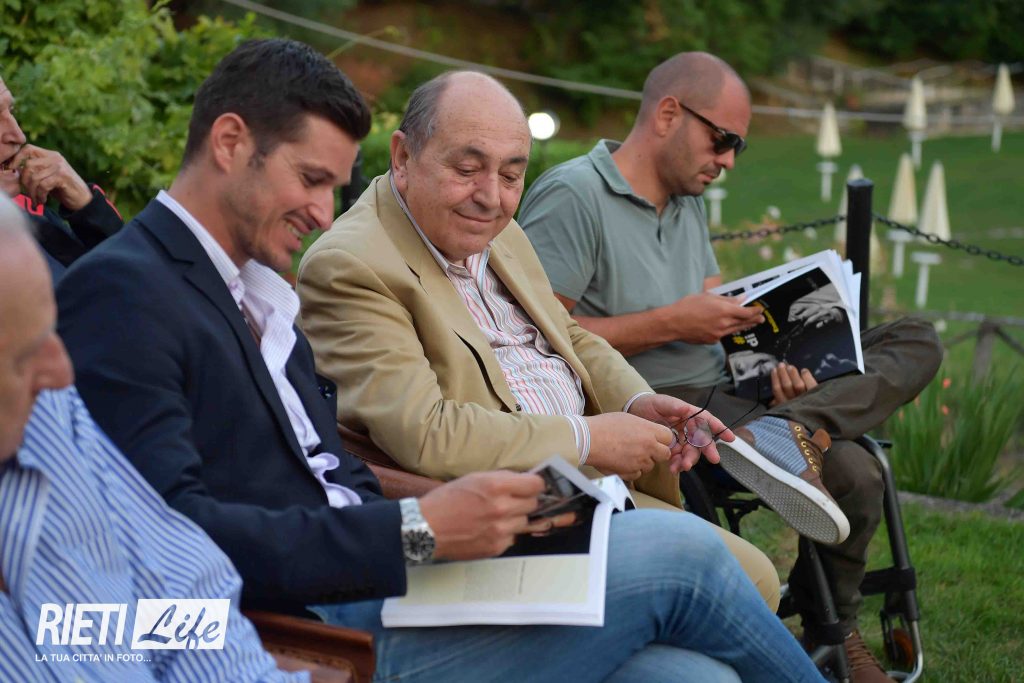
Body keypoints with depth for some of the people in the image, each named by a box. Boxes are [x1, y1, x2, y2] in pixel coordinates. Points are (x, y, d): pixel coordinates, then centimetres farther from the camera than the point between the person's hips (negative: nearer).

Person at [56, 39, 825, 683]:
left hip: (385, 595, 9)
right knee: (676, 551, -9)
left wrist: (492, 517, -2)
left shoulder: (259, 294, 21)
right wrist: (414, 530, -24)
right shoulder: (119, 291, -9)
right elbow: (174, 526, -21)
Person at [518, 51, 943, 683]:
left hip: (720, 389, 10)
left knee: (916, 342, -4)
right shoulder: (572, 196, -10)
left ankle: (787, 431, -25)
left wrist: (772, 364, -4)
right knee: (849, 473, -27)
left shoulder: (689, 200, 21)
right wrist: (673, 323, -15)